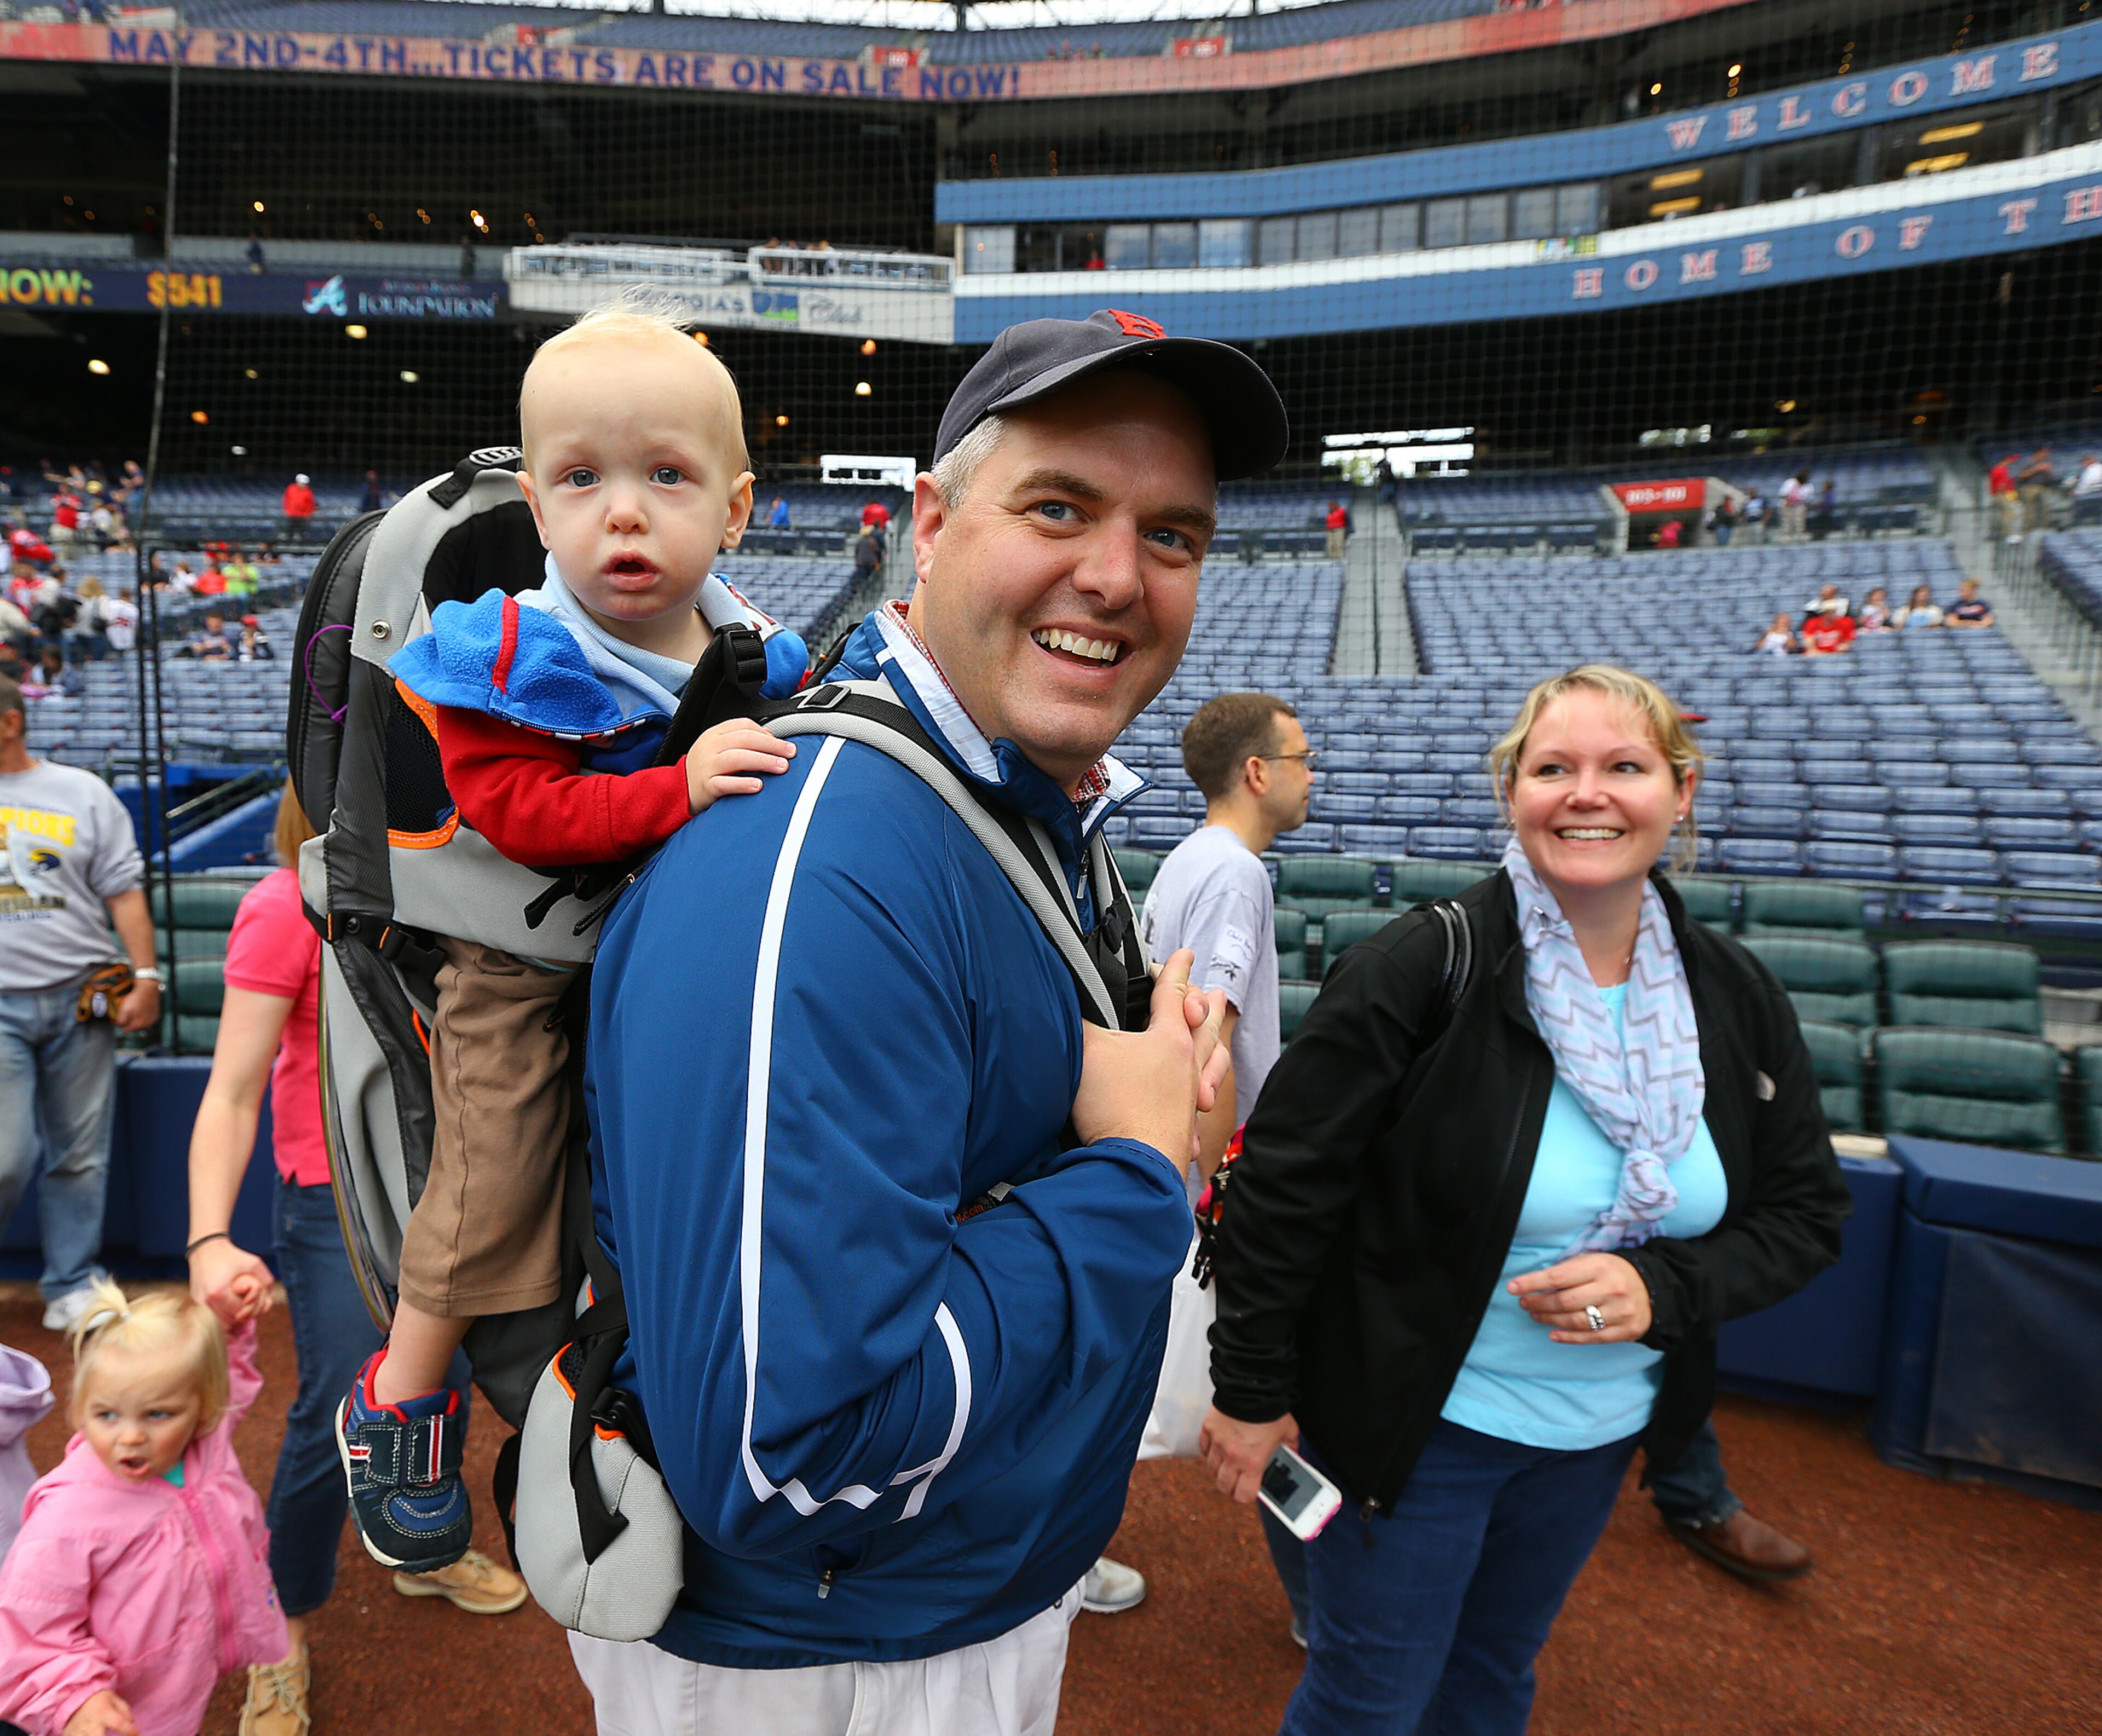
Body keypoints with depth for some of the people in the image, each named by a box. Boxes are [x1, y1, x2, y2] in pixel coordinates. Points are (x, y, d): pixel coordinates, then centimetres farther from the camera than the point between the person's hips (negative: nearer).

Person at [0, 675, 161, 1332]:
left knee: (79, 1156, 5)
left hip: (80, 1000, 0)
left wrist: (145, 975, -1)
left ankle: (72, 1284, 18)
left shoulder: (82, 793, 8)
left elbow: (124, 890, 6)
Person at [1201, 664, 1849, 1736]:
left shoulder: (1737, 1001, -5)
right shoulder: (1421, 970, -22)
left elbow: (1804, 1213, 3)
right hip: (1415, 1421, -5)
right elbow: (1283, 1185, -18)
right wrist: (1251, 1393, -13)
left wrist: (1664, 1286, -16)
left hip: (1603, 1433, 5)